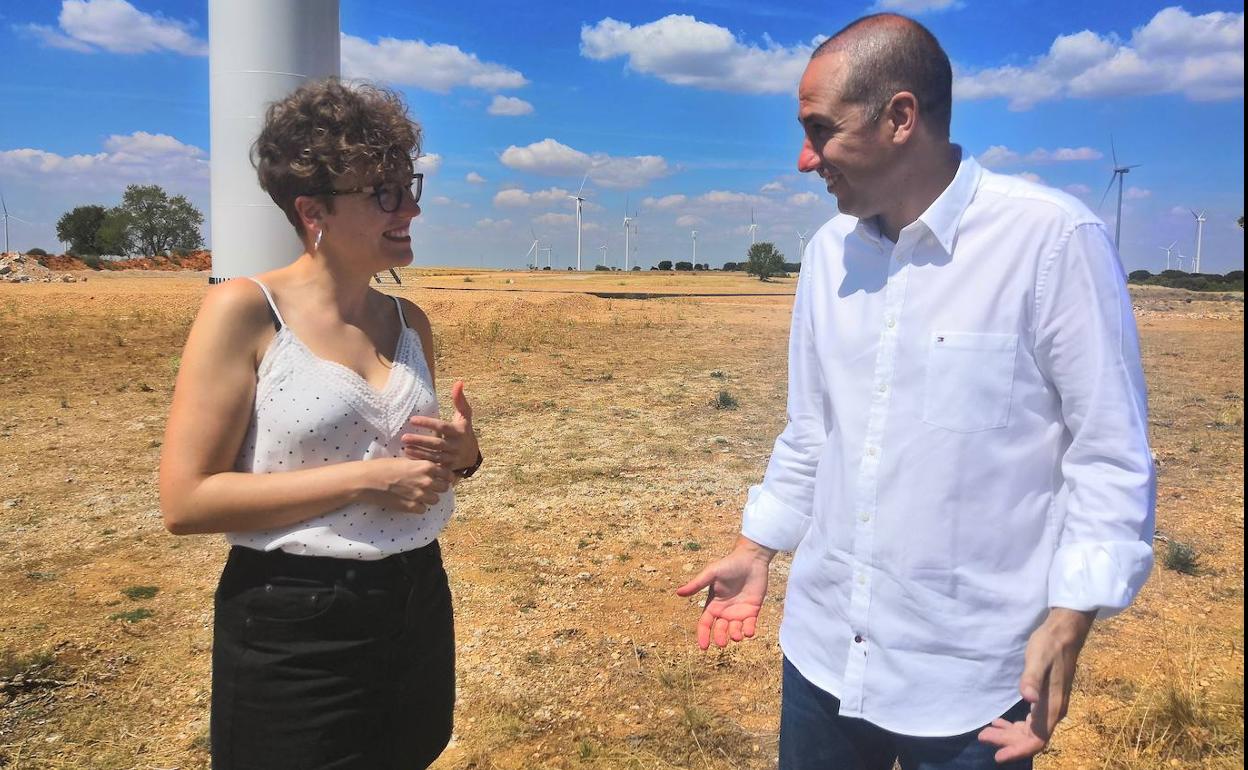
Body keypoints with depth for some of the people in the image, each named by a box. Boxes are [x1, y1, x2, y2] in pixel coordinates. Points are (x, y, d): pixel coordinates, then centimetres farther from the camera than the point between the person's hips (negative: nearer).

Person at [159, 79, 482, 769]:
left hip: (418, 609, 6)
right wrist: (366, 479, -21)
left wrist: (462, 454, -5)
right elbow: (185, 501, -17)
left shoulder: (409, 321, 5)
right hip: (293, 631, -6)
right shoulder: (245, 311, -12)